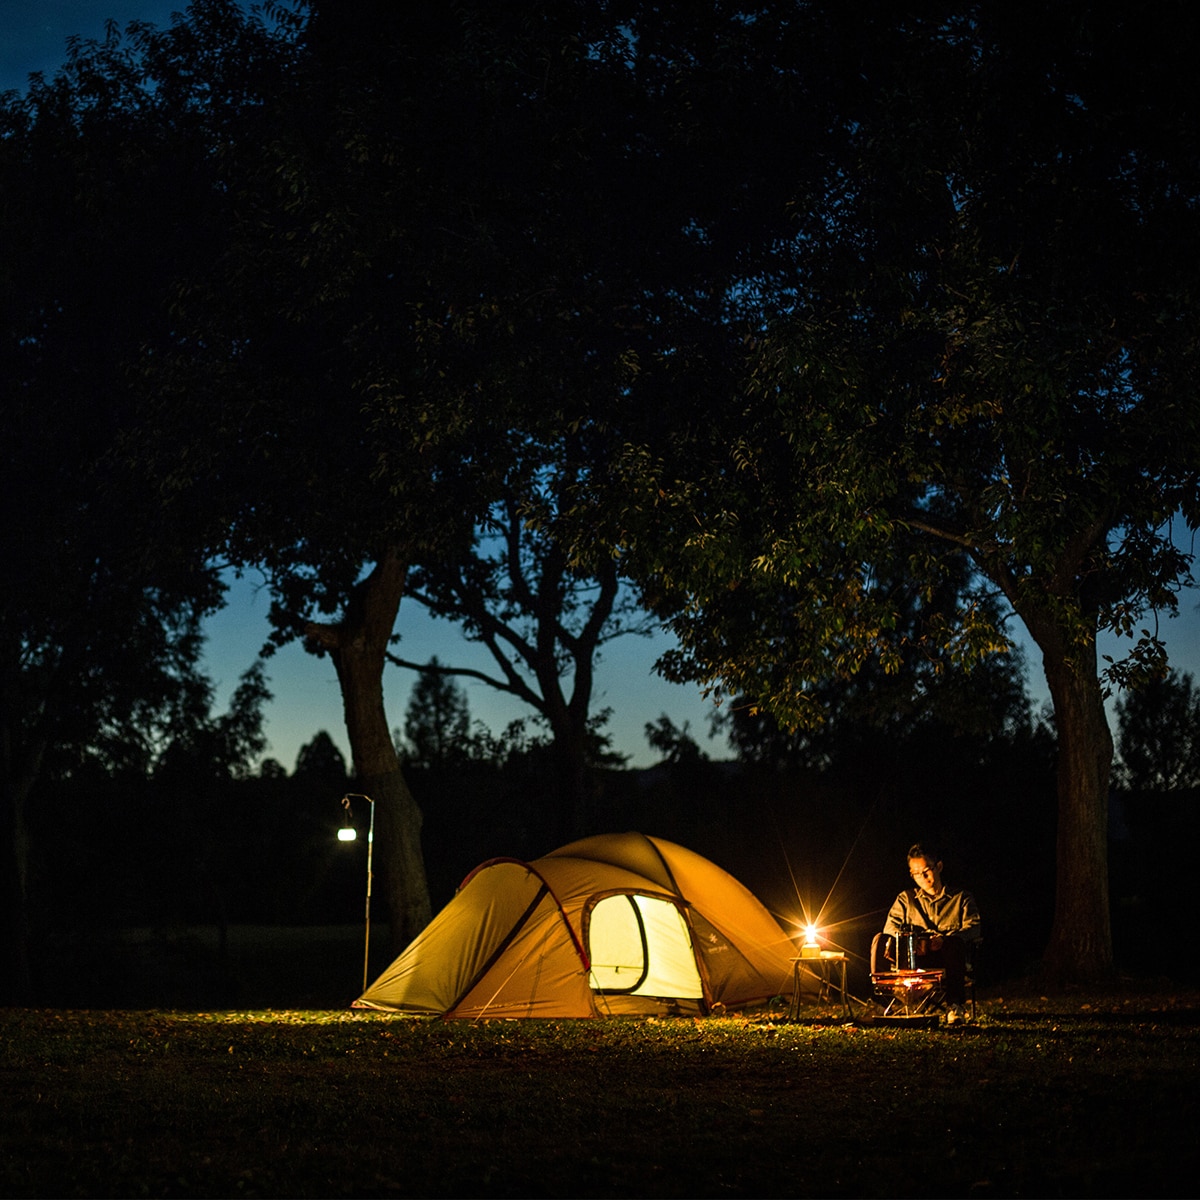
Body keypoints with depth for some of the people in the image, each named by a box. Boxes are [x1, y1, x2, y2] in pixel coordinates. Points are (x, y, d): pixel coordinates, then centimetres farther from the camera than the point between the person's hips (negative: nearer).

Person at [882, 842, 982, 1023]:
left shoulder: (962, 898, 18)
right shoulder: (906, 898, 24)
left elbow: (973, 928, 1)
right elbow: (891, 927, 10)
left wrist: (946, 940, -19)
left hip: (950, 956, -1)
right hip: (917, 959, 1)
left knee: (954, 944, -39)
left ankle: (955, 1005, -36)